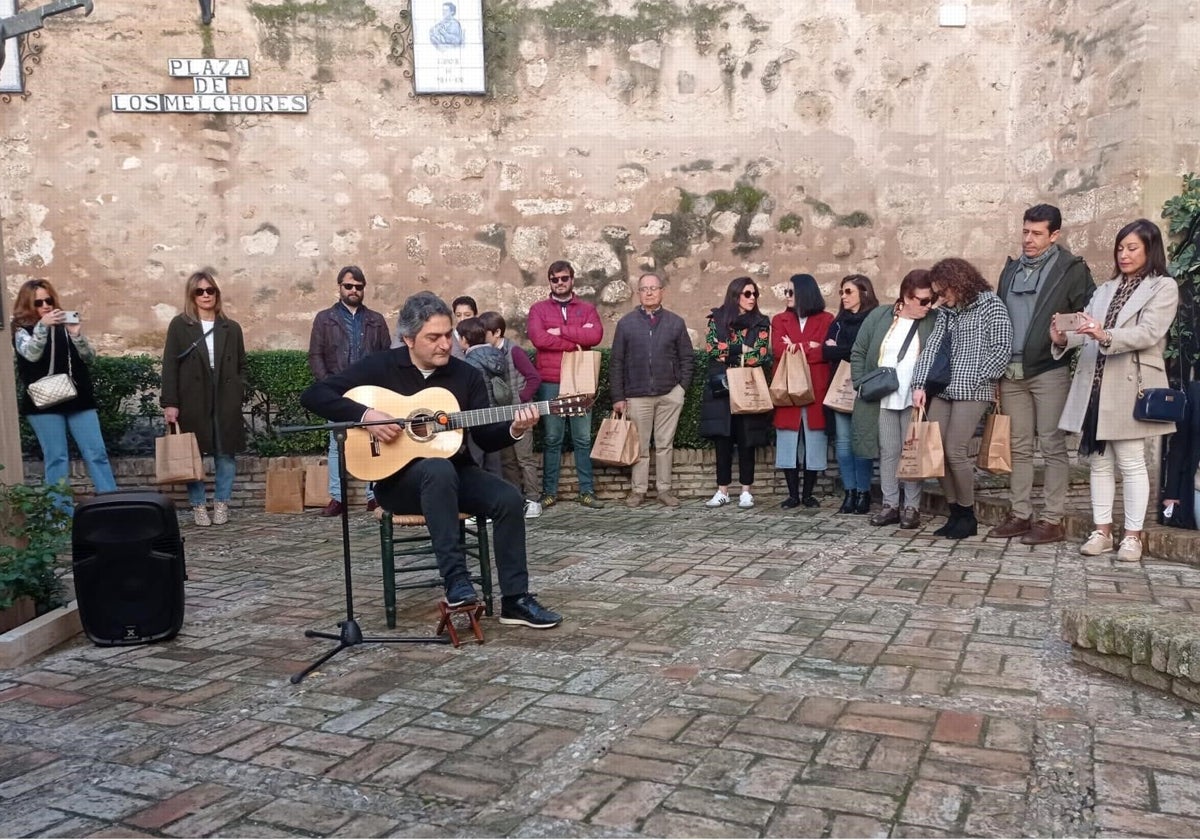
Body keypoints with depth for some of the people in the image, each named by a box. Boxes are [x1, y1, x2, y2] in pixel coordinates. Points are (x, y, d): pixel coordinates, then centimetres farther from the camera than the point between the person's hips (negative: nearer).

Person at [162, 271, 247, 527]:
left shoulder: (231, 327, 11)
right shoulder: (179, 325, 4)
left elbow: (241, 366, 13)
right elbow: (170, 366, -1)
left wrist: (238, 395, -1)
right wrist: (170, 403, -8)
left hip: (225, 401, 2)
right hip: (192, 400, -2)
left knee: (226, 454, 3)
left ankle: (221, 504, 15)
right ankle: (198, 506, 13)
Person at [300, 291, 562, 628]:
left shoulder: (466, 375, 4)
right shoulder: (380, 367, -4)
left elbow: (486, 439, 2)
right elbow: (313, 395, -10)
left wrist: (513, 429, -20)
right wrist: (366, 415, -23)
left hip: (457, 473, 4)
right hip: (398, 478, -4)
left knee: (509, 498, -22)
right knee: (439, 468, -38)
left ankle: (515, 599, -13)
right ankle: (456, 580, -37)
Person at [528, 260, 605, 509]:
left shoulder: (587, 309, 12)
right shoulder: (538, 309, 8)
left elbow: (596, 335, -8)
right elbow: (538, 338, -10)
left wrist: (561, 331, -9)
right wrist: (576, 340, -8)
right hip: (550, 383, -1)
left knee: (583, 439, 4)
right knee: (552, 439, 2)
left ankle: (587, 492, 8)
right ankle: (549, 492, 8)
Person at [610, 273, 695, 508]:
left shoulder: (676, 322, 6)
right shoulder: (626, 323, 3)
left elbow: (687, 358, 9)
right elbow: (616, 363, 3)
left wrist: (682, 387, 0)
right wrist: (618, 397, -2)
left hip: (670, 395, 1)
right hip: (637, 396, -1)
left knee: (665, 444, 6)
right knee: (639, 446, 5)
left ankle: (664, 489, 14)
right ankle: (638, 490, 13)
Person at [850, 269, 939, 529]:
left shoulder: (934, 322, 0)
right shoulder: (879, 316, 3)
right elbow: (858, 353, 7)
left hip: (914, 401, -1)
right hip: (882, 400, 1)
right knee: (887, 452, 7)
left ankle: (912, 507, 12)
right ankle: (890, 504, 16)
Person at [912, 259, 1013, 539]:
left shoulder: (991, 306, -1)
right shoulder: (946, 312, 16)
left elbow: (1002, 349, -7)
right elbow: (931, 348, 8)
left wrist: (975, 379, -9)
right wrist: (919, 384, -3)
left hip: (972, 392, -6)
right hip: (941, 390, 7)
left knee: (955, 451, -11)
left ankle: (968, 516, 6)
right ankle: (955, 513, 12)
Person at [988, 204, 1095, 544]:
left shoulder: (1071, 269, -2)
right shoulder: (1011, 269, 15)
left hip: (1049, 370, -5)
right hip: (1011, 371, 5)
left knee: (1053, 446, -1)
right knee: (1019, 447, 9)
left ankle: (1052, 519, 4)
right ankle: (1020, 515, 16)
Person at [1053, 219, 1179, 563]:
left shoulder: (1164, 287, 1)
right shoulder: (1104, 290, 18)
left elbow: (1148, 333, -14)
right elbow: (1087, 331, 6)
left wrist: (1106, 336, -30)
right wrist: (1063, 339, -17)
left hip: (1129, 386, -5)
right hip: (1094, 385, 5)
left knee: (1131, 463, -1)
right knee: (1099, 461, 8)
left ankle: (1132, 535, 7)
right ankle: (1101, 530, 14)